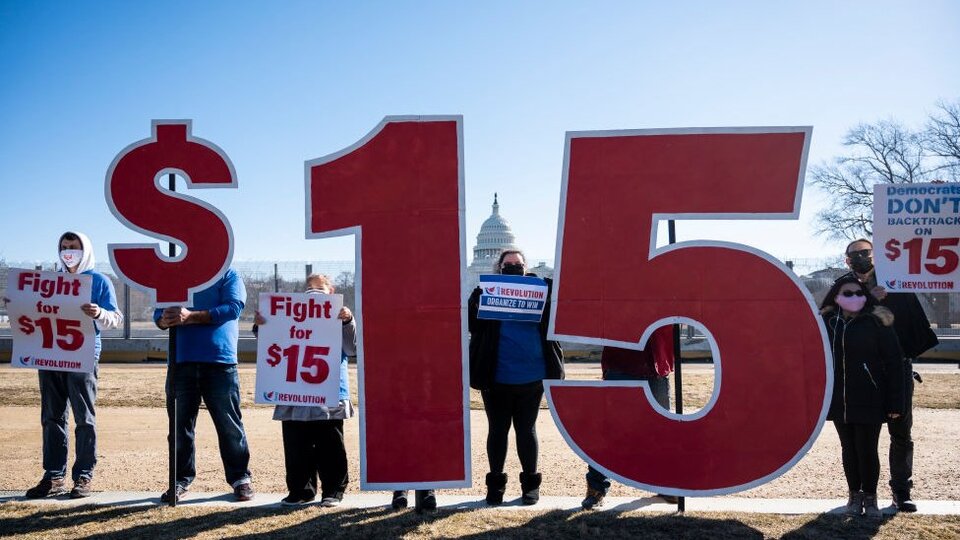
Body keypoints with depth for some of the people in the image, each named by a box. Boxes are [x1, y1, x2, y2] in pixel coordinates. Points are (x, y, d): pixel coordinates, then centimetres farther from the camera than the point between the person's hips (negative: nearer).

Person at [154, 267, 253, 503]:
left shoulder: (228, 276, 4)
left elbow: (233, 307, -12)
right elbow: (159, 311, 11)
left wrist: (191, 317, -22)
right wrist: (164, 321, -15)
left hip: (220, 362, -4)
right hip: (181, 362, 4)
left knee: (229, 423, 2)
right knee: (180, 423, 8)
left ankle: (240, 478, 13)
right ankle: (182, 479, 20)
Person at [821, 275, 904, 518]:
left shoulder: (877, 322, -7)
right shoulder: (827, 323, 3)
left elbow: (894, 363, -8)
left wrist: (895, 402, -11)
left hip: (869, 400, -3)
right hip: (839, 401, 3)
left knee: (867, 450, 0)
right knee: (849, 450, 11)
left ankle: (870, 497, 18)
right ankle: (854, 495, 26)